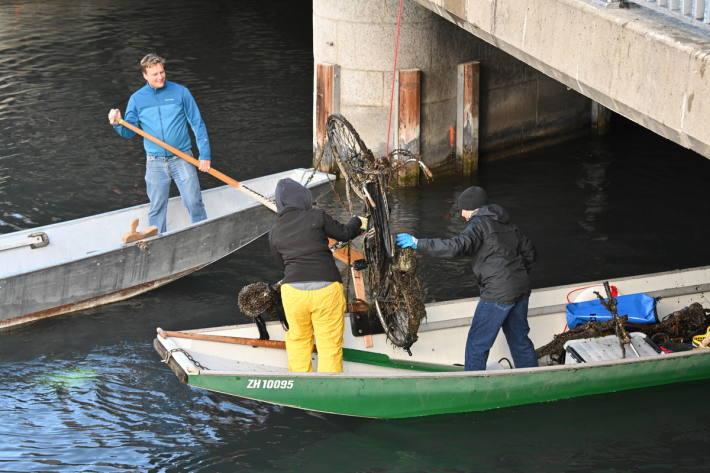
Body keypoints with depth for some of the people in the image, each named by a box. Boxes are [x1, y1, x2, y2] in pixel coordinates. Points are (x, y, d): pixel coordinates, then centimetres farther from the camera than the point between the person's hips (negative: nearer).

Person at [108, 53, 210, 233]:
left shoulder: (180, 92, -1)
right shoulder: (137, 99, 3)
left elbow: (197, 124, 1)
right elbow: (129, 132, 5)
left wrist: (205, 154, -4)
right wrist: (118, 124, -18)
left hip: (182, 158, -1)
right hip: (155, 163, 1)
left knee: (194, 202, -4)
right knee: (157, 208, 6)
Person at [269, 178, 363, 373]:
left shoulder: (274, 233, 7)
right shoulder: (317, 217, -3)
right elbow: (345, 233, 9)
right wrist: (355, 222, 31)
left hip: (292, 289, 3)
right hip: (326, 289, -3)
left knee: (298, 340, 23)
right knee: (330, 345, 7)